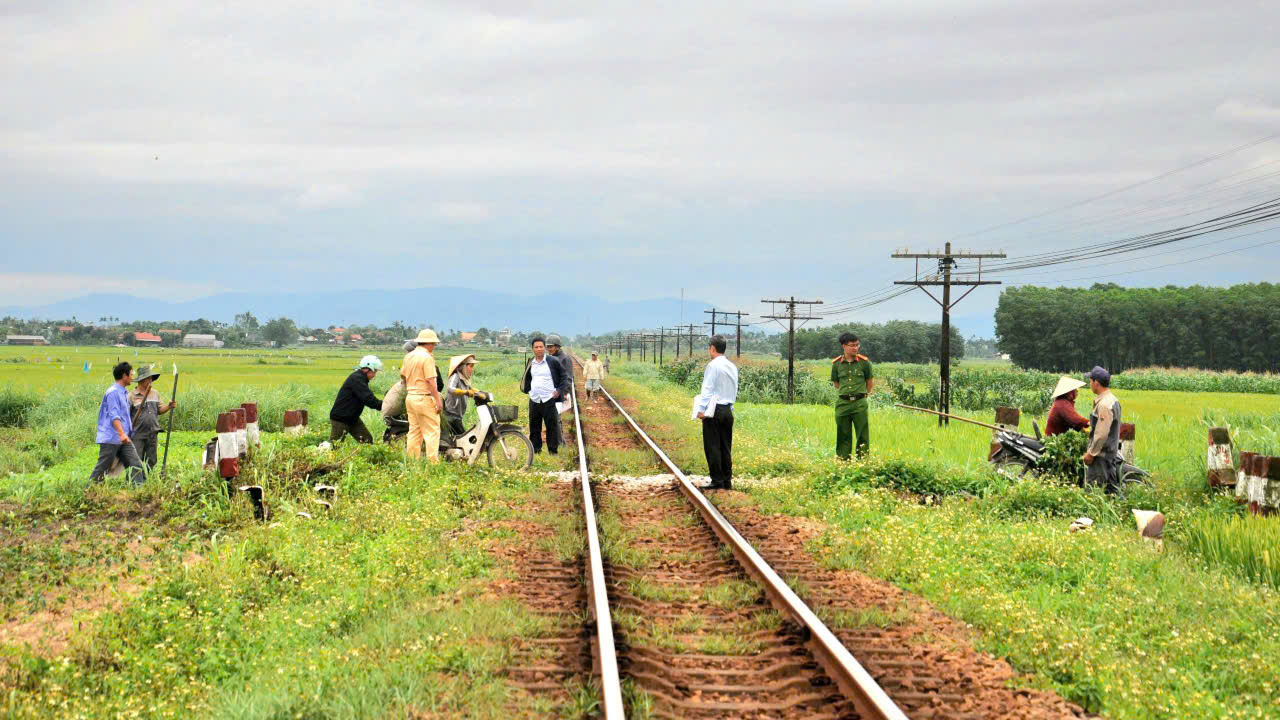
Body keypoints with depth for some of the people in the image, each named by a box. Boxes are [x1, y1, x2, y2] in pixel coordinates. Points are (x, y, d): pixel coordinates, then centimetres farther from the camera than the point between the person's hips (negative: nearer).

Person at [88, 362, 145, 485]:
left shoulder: (124, 393, 18)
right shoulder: (113, 392, -12)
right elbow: (114, 416, -22)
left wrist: (128, 433, 27)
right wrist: (122, 434, -31)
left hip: (124, 439, 9)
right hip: (111, 439, -9)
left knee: (135, 466, -3)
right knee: (102, 468, 0)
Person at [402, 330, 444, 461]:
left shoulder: (408, 356, 10)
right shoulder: (427, 358, -14)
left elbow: (403, 376, 17)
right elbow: (431, 381, -18)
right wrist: (438, 400, -16)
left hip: (410, 397, 8)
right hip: (424, 398, -8)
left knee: (414, 431, 12)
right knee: (432, 431, -5)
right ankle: (433, 461, -9)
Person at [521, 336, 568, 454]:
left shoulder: (553, 361, -4)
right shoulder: (530, 363, 11)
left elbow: (564, 376, 2)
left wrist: (559, 390, -5)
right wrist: (527, 389, 12)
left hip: (549, 400, -5)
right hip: (534, 400, 5)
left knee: (551, 426, -2)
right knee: (534, 427, 9)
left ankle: (553, 451, 4)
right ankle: (535, 449, 18)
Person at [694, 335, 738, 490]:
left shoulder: (713, 366, -12)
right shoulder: (732, 367, 11)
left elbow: (708, 389, -15)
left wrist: (701, 409, -14)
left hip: (713, 412, -7)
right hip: (728, 410, 7)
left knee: (713, 447, -3)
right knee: (726, 448, 11)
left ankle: (717, 482, -3)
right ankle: (727, 481, 12)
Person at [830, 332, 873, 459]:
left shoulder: (864, 362, 0)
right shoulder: (836, 363, 2)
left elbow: (869, 380, 13)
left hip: (860, 403, -1)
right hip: (842, 403, 1)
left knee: (862, 434, 0)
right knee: (843, 435, 5)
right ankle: (842, 460, 11)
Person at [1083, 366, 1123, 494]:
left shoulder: (1104, 404, -19)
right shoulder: (1113, 400, 14)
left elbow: (1102, 434, -22)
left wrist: (1091, 453, -17)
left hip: (1102, 456, -10)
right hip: (1112, 453, 10)